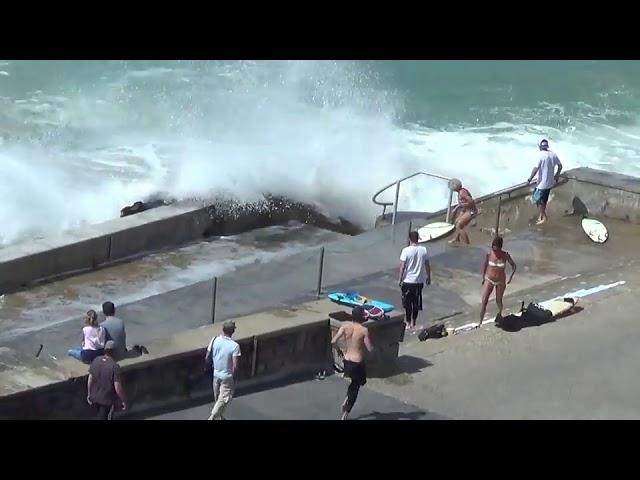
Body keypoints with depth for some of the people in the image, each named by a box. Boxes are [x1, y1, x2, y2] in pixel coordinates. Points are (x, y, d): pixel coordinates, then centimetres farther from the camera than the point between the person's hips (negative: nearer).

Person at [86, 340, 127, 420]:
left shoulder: (96, 361, -9)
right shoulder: (115, 366, -24)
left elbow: (90, 379, 0)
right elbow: (117, 387, -21)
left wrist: (89, 394, 13)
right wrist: (122, 401, -8)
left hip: (95, 397, 5)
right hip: (108, 399, -5)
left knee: (100, 416, 27)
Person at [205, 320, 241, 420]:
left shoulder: (214, 340, -12)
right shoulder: (235, 346, -26)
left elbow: (207, 358, -4)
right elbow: (235, 366, -25)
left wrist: (208, 367, 16)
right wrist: (234, 378, -9)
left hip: (216, 374, 6)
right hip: (227, 377, -6)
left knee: (217, 398, 24)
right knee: (223, 400, 7)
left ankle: (218, 417, 40)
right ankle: (212, 418, 2)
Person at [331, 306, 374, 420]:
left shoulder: (345, 326, -6)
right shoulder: (364, 330, -18)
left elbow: (333, 341, -10)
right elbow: (370, 349, -15)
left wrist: (338, 350, 10)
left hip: (346, 361, 5)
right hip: (357, 363, -5)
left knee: (355, 381, 34)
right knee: (355, 389, 15)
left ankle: (346, 400, 20)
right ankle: (345, 415, 14)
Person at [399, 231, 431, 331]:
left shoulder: (406, 250, -15)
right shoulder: (424, 250, -4)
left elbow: (402, 267, -13)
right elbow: (427, 266, 3)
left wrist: (400, 279, -3)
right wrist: (428, 277, 16)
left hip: (407, 281, -3)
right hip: (419, 281, 3)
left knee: (408, 303, 9)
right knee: (416, 303, 13)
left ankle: (408, 323, 12)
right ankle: (413, 323, 19)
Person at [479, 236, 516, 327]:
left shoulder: (505, 255, -17)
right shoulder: (489, 254, -15)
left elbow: (513, 265, -5)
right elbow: (485, 265, 1)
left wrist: (511, 276, -18)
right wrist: (483, 277, 6)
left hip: (501, 281, 0)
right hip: (489, 280, 0)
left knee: (498, 300, 16)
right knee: (484, 301, -7)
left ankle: (500, 313, 49)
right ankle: (480, 322, 0)